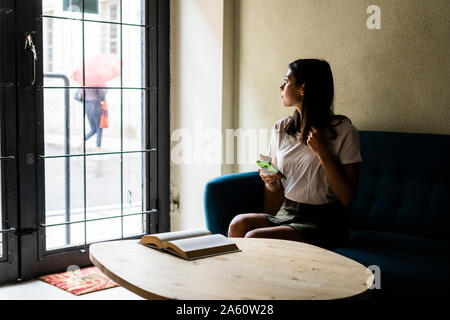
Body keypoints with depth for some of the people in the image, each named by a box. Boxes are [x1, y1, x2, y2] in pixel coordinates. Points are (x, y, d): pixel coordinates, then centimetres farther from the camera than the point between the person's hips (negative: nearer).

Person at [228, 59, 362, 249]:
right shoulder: (281, 128, 10)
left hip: (322, 222, -5)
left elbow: (347, 198, -11)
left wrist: (323, 152, -17)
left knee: (254, 238, -27)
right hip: (286, 213, 5)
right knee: (239, 223, -24)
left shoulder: (342, 130, -7)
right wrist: (270, 181, -5)